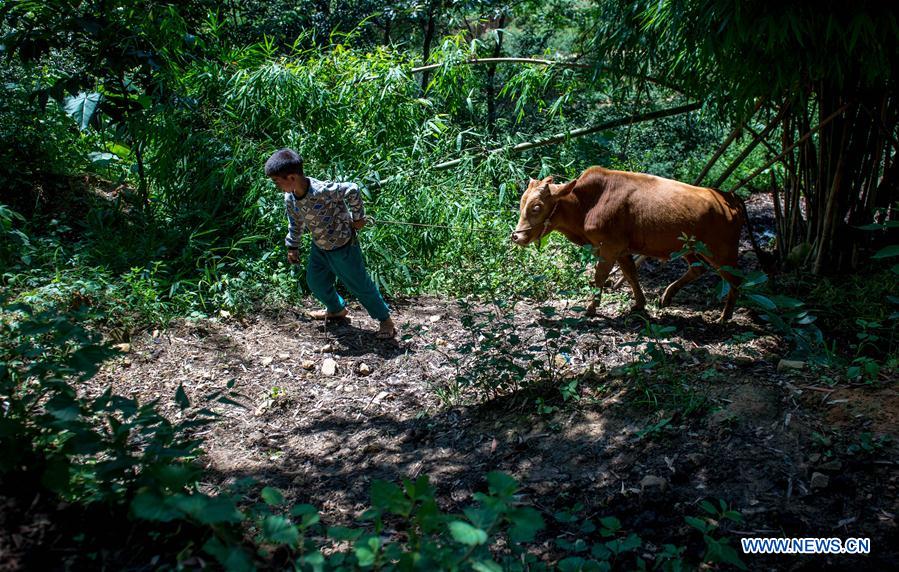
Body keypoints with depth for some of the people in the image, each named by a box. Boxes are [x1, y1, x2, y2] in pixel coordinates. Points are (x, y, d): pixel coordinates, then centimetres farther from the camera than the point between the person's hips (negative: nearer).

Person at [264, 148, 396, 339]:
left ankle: (385, 320, 19)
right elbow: (295, 223, 8)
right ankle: (337, 309, 48)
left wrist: (358, 217, -13)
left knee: (359, 284, 2)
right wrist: (292, 246, 16)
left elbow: (352, 191, -24)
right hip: (319, 245, 7)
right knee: (315, 280, 20)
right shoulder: (290, 198, -11)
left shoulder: (322, 190, -35)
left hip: (342, 245, -7)